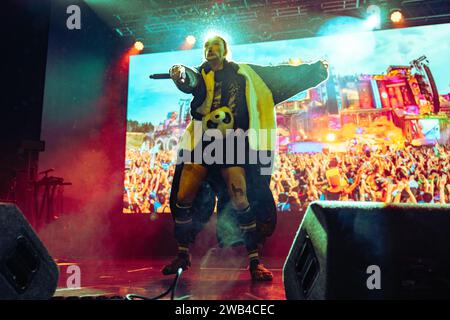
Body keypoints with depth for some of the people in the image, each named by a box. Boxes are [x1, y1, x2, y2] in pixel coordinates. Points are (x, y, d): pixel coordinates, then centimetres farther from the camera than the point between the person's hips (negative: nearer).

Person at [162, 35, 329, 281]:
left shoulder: (245, 73, 13)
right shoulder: (201, 75, 11)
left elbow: (281, 76, 16)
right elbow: (190, 83, -13)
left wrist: (315, 70, 14)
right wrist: (181, 76, -36)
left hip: (231, 145, -1)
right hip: (201, 142, 2)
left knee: (240, 202, -13)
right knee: (183, 198, -3)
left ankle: (254, 261, 0)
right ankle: (183, 255, 14)